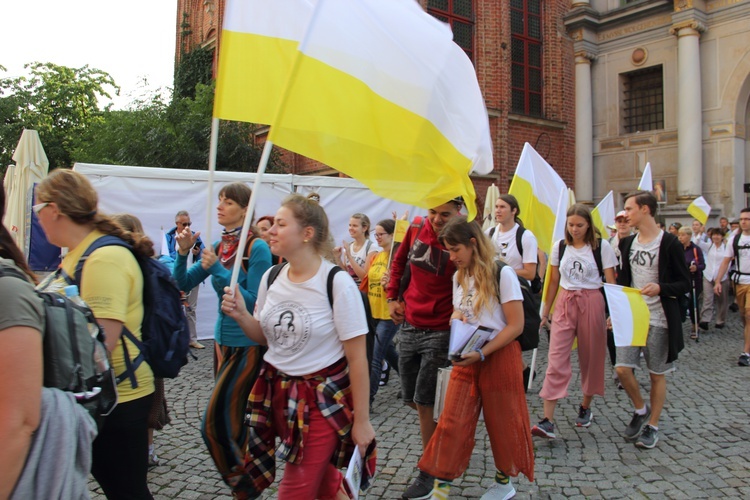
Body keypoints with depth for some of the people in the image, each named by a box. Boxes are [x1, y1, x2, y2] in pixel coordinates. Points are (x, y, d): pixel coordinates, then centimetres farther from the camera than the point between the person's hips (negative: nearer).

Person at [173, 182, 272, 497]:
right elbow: (183, 283, 7)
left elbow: (254, 302, -19)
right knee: (234, 421, 16)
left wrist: (217, 269, -22)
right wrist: (183, 252, -8)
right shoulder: (218, 246, 6)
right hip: (223, 340, 7)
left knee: (215, 422, -6)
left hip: (248, 344, -7)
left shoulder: (257, 248, -15)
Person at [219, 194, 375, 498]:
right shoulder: (271, 278, -1)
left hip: (324, 399, -5)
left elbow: (358, 359, -15)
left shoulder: (338, 283, -18)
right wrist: (241, 316, -8)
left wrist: (361, 421, -11)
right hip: (277, 393, 5)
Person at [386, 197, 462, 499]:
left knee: (424, 403, -1)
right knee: (411, 399, 15)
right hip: (409, 325, 6)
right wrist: (392, 297, 9)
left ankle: (428, 473, 16)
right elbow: (399, 262, 16)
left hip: (440, 331, -5)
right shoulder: (417, 228, 1)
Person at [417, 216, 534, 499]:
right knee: (452, 424, 2)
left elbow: (516, 325, -16)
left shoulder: (502, 274, -14)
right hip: (466, 359, 6)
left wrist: (481, 354, -22)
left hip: (499, 357, -5)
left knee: (501, 423, 11)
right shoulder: (459, 277, 8)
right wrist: (456, 319, -3)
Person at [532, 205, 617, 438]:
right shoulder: (559, 246, 6)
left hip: (591, 303, -2)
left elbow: (610, 282, -1)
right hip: (564, 303, 2)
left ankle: (585, 407, 32)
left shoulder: (601, 246, -2)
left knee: (590, 357, 9)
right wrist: (546, 311, 14)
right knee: (556, 359, -6)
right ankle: (548, 421, -8)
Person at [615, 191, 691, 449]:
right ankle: (640, 410, 25)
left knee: (657, 375, 7)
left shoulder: (669, 243, -10)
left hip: (659, 320, -5)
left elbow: (685, 284, -8)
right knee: (623, 369, -1)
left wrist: (661, 288, -27)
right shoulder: (628, 243, 8)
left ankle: (653, 425, 23)